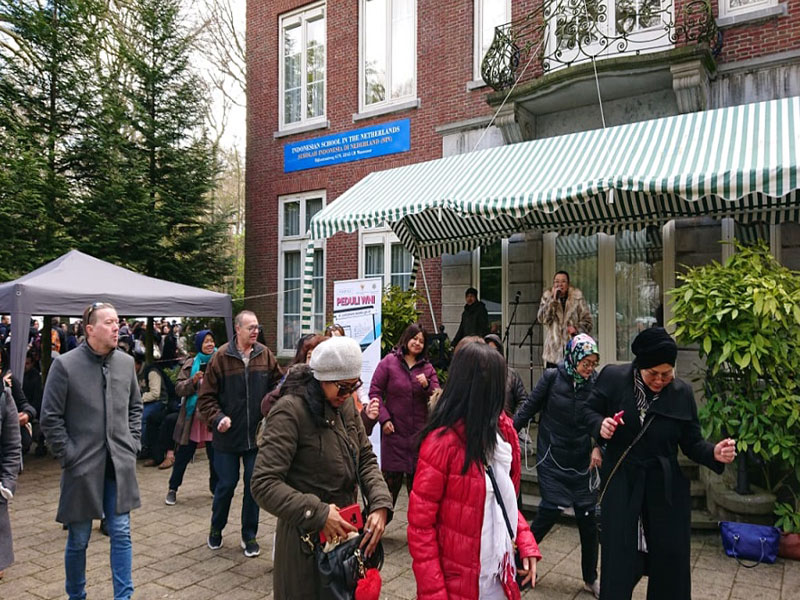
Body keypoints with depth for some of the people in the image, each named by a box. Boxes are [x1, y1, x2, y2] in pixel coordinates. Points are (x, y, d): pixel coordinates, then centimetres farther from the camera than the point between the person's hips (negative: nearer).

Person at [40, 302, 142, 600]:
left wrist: (132, 444, 6)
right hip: (82, 466, -3)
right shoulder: (65, 365, -10)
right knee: (78, 539, 12)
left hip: (120, 465, 3)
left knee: (121, 534, 7)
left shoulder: (126, 362, 2)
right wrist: (69, 456, -9)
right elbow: (50, 418, -6)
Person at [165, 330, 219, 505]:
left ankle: (216, 487, 28)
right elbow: (179, 389, -2)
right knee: (183, 454, 10)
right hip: (192, 416, 0)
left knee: (215, 455, 9)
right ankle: (172, 489, 26)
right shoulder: (191, 364, 2)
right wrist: (193, 381, -19)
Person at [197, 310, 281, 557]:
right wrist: (217, 417, -19)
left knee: (254, 484, 9)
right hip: (228, 435, -2)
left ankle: (249, 535, 27)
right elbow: (206, 396, -6)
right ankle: (216, 528, 36)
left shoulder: (265, 355, -2)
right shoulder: (221, 357, -10)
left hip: (257, 434, 2)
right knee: (226, 484, 10)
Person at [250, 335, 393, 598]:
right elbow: (263, 483, -23)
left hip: (347, 533, 6)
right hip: (307, 540, -6)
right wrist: (317, 513, -28)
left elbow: (366, 459, 5)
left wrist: (380, 503, -11)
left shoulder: (345, 405, 2)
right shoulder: (290, 410, -20)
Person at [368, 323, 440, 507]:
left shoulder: (427, 367, 9)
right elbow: (375, 392, -3)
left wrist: (427, 385, -14)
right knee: (392, 477, 3)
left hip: (419, 432, 3)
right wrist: (384, 419, -11)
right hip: (394, 430, -3)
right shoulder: (389, 362, -1)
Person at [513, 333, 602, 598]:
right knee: (552, 508, -5)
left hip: (581, 460, 3)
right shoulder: (552, 377, -11)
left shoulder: (595, 383, -5)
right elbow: (528, 408, -5)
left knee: (587, 516, 6)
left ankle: (590, 579, 24)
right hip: (552, 457, -3)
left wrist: (598, 447, -13)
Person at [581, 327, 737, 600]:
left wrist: (714, 453, -20)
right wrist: (600, 424, -19)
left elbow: (691, 442, 0)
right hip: (620, 484, -1)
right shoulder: (613, 377, -10)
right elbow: (589, 410, 3)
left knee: (670, 563, 13)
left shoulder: (682, 393, -5)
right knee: (618, 562, 5)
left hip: (666, 487, 2)